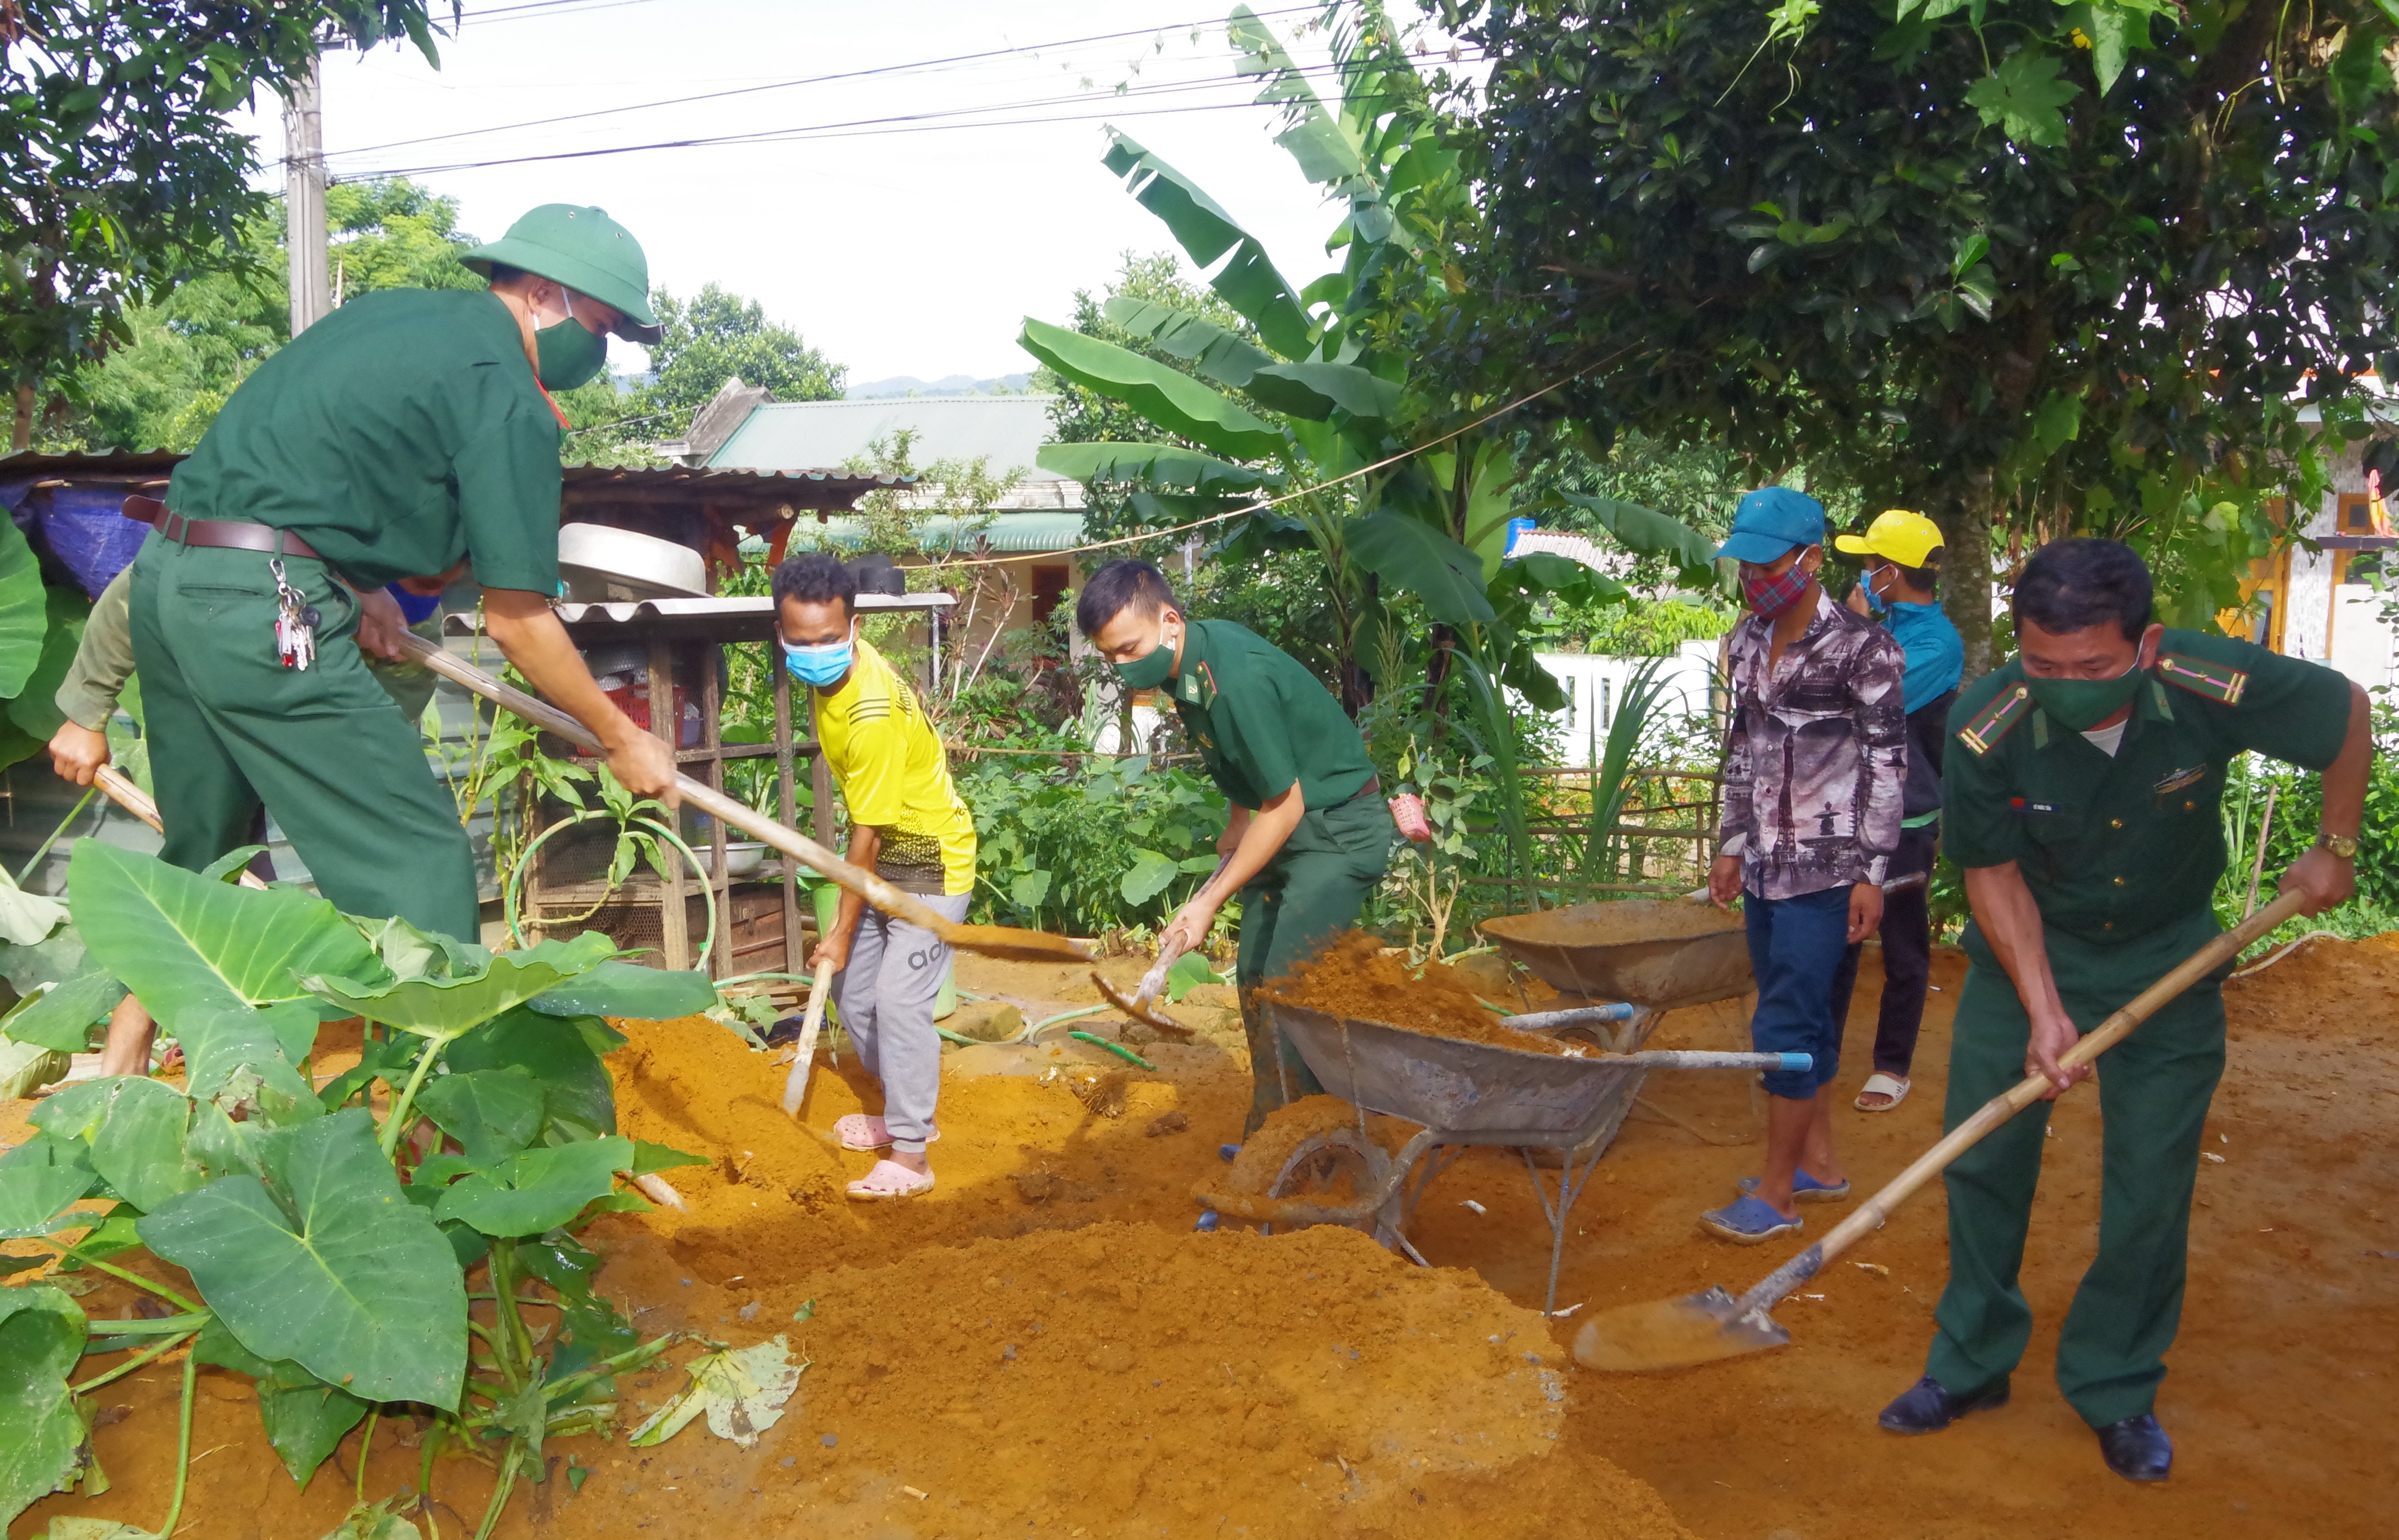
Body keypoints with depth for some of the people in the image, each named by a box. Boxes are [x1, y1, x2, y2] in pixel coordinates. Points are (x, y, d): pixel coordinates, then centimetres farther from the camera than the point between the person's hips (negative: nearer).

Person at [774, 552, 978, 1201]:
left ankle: (911, 1158, -3)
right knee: (851, 987, 14)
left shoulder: (872, 715, -32)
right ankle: (908, 1114, 30)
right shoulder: (835, 671, -6)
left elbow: (868, 836, -24)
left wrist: (843, 932, -14)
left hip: (930, 862, -9)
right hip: (886, 856, 9)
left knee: (899, 1001, -14)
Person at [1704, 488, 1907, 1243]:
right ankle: (1820, 1161, 29)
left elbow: (1888, 763, -10)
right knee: (1801, 1014, 15)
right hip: (1766, 861, 7)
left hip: (1826, 867, -7)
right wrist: (1733, 845, 16)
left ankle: (1776, 1192, 6)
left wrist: (1873, 873, -12)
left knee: (1787, 1023, -5)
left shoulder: (1862, 647, -12)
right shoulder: (1747, 640, 8)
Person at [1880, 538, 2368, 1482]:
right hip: (2024, 950, 0)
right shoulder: (1986, 730, -28)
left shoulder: (2219, 688, -28)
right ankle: (1971, 1366, 22)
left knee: (2151, 1188, 4)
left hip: (2167, 959, 0)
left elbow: (2349, 713, -6)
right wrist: (2042, 1007, -20)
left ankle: (2117, 1391, 23)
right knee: (1983, 1158, 3)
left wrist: (2337, 850, 2)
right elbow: (1992, 872, -14)